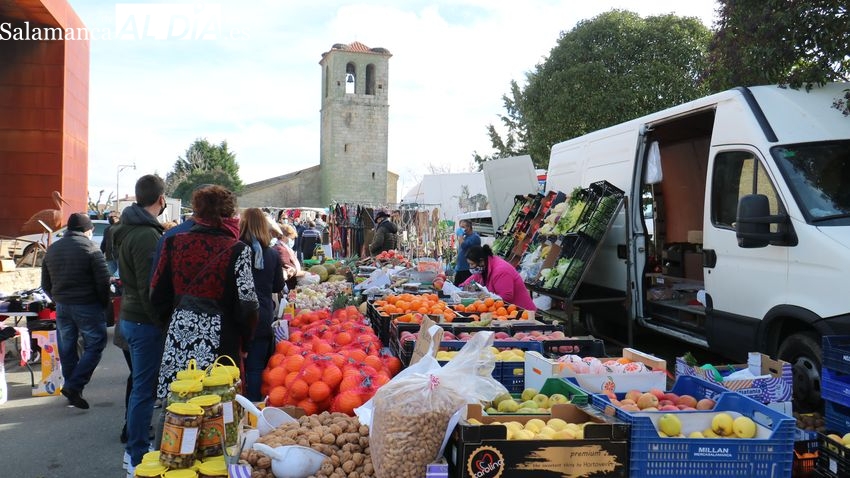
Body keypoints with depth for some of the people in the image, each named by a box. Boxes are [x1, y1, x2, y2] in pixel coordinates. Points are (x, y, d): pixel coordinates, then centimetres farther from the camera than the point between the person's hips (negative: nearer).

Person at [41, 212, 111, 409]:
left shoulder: (52, 249, 9)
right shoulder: (91, 248, -11)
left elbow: (45, 284, 14)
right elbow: (103, 281, -14)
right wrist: (104, 304, 0)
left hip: (62, 306, 6)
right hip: (88, 306, -6)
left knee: (67, 347, 14)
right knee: (94, 346, 2)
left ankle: (71, 388, 23)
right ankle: (74, 386, -7)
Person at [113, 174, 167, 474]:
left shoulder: (127, 229, 11)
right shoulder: (147, 235, -20)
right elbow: (150, 288, -23)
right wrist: (162, 322, -15)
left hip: (129, 317, 10)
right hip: (145, 322, -10)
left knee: (140, 385, 19)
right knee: (144, 389, -1)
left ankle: (135, 449, 30)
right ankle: (137, 459, 9)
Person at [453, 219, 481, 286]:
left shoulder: (474, 237, -12)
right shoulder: (465, 237, 18)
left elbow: (463, 245, -26)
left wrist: (461, 234, -10)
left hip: (468, 270, -10)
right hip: (460, 269, 10)